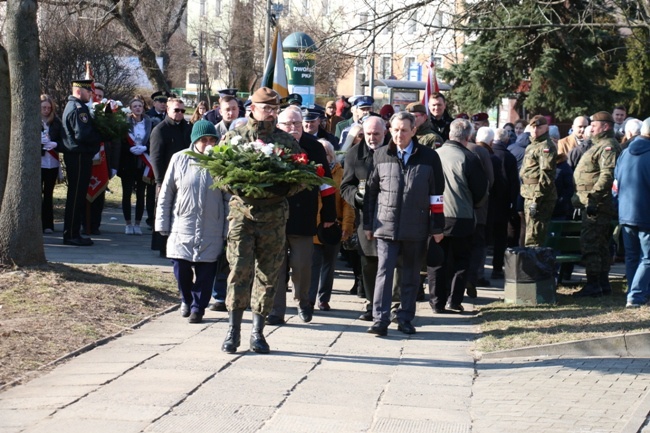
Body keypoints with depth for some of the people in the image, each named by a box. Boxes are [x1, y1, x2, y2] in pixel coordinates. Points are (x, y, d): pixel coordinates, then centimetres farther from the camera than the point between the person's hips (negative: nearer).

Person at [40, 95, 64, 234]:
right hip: (37, 162, -3)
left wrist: (55, 144, -15)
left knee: (49, 194, 7)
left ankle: (48, 224, 11)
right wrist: (38, 141, -20)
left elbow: (63, 141, 5)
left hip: (52, 163, 3)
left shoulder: (56, 122, 7)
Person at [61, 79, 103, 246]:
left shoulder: (73, 106, 18)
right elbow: (83, 134, -24)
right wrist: (102, 135, -12)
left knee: (77, 196, 14)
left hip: (78, 156, 11)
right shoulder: (78, 108, -15)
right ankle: (71, 235, -3)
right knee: (76, 196, -6)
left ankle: (72, 233, 19)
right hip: (79, 157, -11)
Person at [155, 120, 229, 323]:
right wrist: (163, 224, 4)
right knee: (181, 269, 2)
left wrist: (228, 230, 0)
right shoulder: (179, 159, 0)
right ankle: (187, 301, 27)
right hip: (182, 227, 0)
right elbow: (165, 194, 5)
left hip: (211, 231, 0)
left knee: (205, 272, 1)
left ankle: (198, 307, 16)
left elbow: (230, 198, 3)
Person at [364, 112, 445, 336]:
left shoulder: (429, 157, 1)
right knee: (384, 271, -8)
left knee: (411, 274, 9)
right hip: (386, 225, 0)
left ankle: (405, 318, 18)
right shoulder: (380, 155, 4)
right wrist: (368, 224, 10)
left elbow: (436, 195, 4)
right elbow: (371, 191, 11)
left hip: (416, 227, 0)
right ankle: (380, 320, -10)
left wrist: (437, 227, 2)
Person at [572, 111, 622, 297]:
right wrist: (579, 196, 24)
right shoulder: (600, 145, 21)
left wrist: (593, 198, -28)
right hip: (593, 204, 11)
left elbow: (608, 175, -25)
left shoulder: (608, 147, -14)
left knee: (589, 243, -12)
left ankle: (593, 285, -11)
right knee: (601, 245, 14)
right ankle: (603, 283, 20)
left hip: (598, 205, -11)